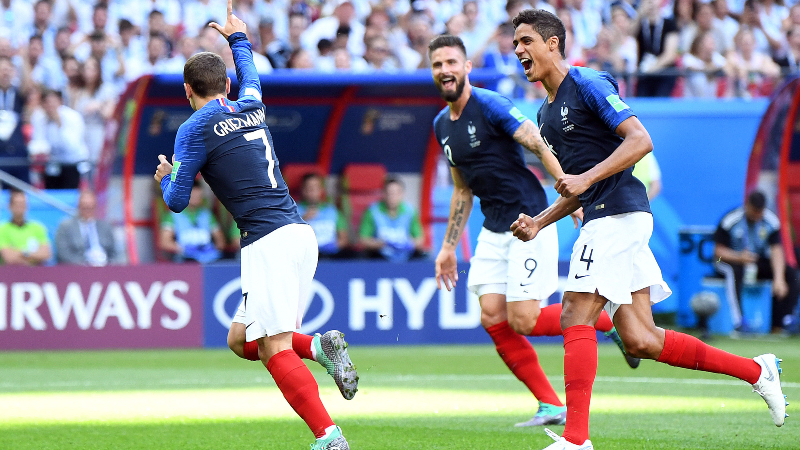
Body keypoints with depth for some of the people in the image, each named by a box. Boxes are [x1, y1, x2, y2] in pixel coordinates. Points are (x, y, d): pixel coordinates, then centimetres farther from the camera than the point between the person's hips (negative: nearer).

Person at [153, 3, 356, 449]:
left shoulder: (195, 130, -2)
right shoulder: (251, 108, 18)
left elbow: (178, 201, 0)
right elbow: (251, 77, 44)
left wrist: (165, 177, 22)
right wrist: (238, 38, 61)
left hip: (269, 241, -8)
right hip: (300, 233, 8)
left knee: (275, 348, -13)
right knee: (241, 340, 16)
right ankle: (319, 346, -5)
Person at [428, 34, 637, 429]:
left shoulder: (489, 105, -11)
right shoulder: (442, 125, 13)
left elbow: (541, 147, -19)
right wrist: (448, 247, 22)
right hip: (493, 230, 8)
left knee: (522, 321, -13)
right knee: (493, 319, -5)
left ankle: (612, 318, 8)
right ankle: (551, 406, 3)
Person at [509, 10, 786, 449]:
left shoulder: (587, 84, -6)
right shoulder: (546, 113, 22)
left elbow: (640, 140, -16)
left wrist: (585, 179, -22)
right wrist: (538, 222, 12)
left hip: (619, 213, -9)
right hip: (603, 218, 9)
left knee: (576, 317, -13)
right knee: (640, 340, 3)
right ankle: (756, 370, 12)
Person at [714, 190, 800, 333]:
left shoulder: (771, 221, -9)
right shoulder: (730, 220, -16)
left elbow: (776, 250, -17)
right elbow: (719, 250, -14)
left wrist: (778, 279, -31)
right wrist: (739, 257, -34)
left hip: (760, 261, 4)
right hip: (732, 259, -4)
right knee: (734, 271, -39)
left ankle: (778, 324, -22)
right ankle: (738, 322, -42)